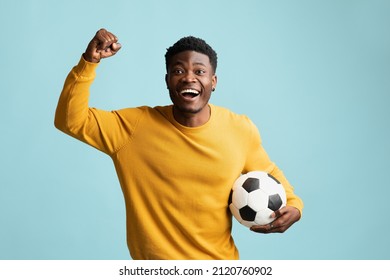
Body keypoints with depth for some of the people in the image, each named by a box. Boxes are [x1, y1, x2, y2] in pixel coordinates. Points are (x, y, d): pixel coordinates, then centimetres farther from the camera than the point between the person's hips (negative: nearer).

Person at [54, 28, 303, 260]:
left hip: (220, 261, 1)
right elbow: (72, 120, -11)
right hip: (156, 269, -1)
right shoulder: (134, 126, -10)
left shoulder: (242, 129, -7)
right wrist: (89, 62, -22)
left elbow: (267, 173, 9)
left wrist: (293, 206, -8)